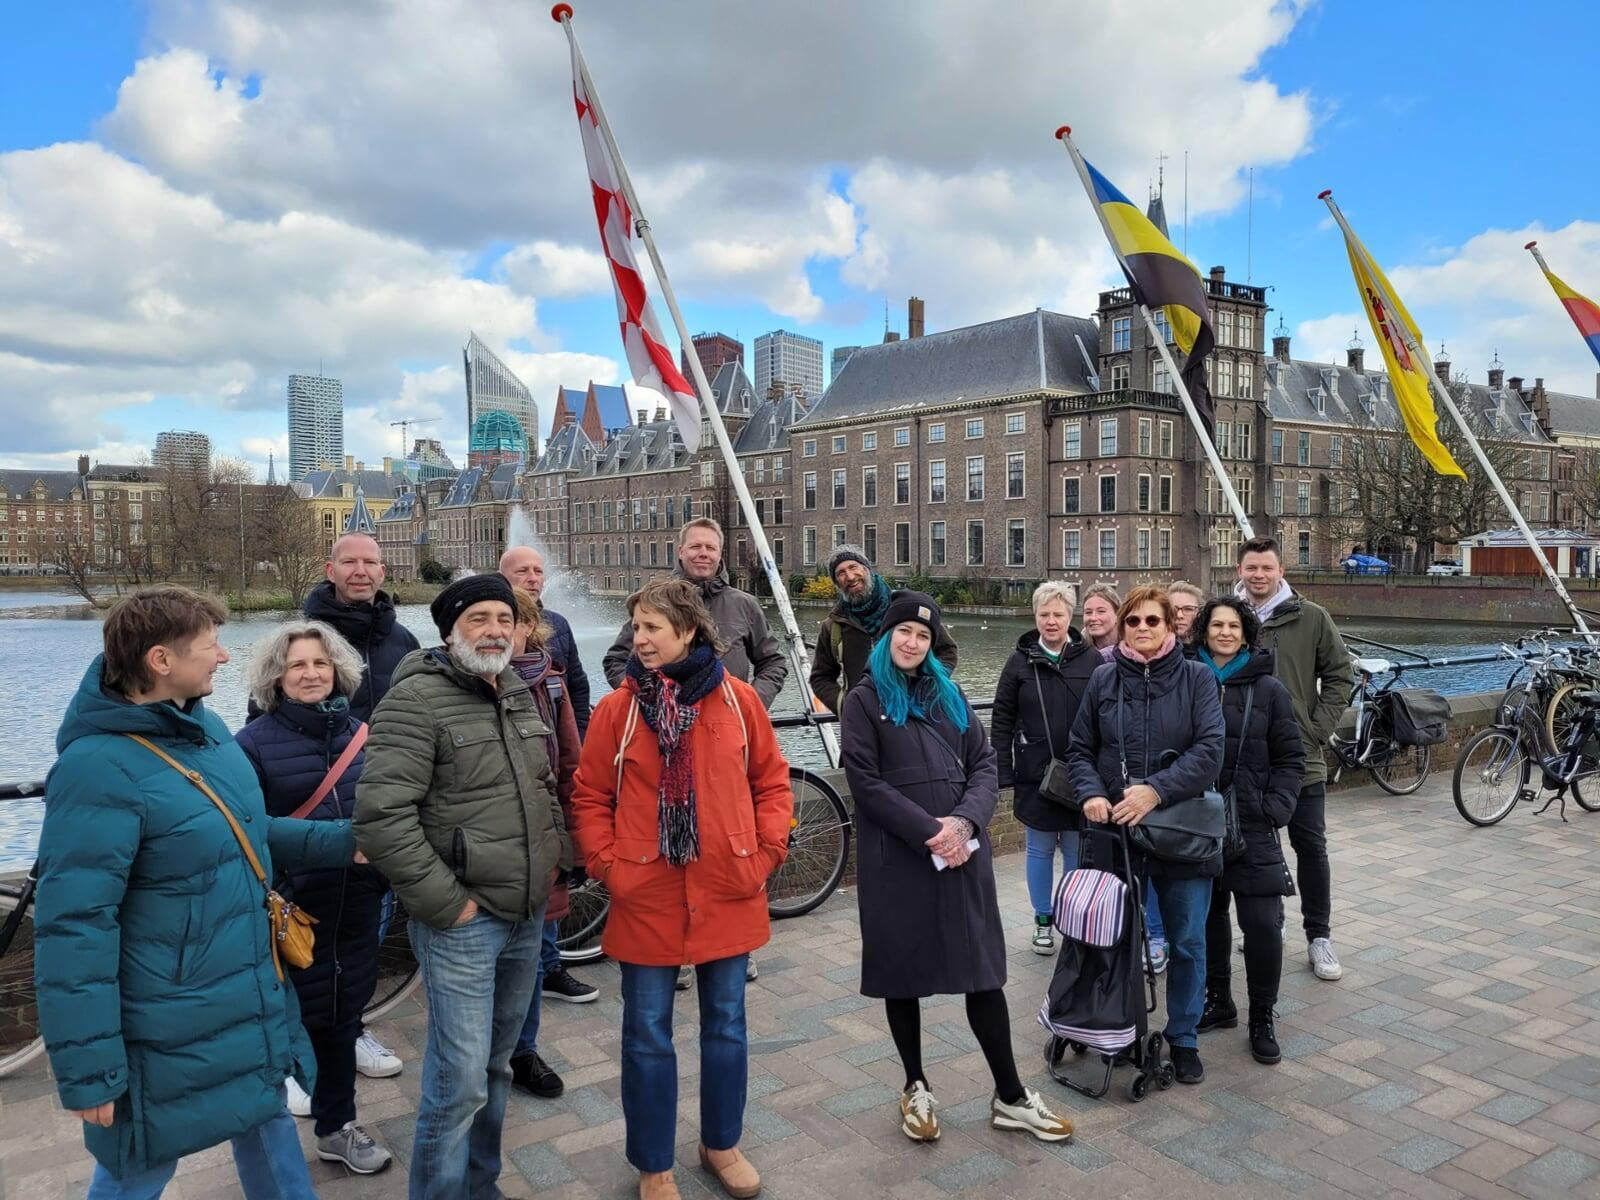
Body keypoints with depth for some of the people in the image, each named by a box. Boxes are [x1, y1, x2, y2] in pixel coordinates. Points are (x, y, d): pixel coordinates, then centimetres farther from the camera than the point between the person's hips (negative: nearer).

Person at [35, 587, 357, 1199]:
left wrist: (344, 841, 4)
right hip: (169, 1034, -7)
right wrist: (88, 1069, -22)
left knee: (267, 1122, 25)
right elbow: (74, 929, -25)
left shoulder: (205, 725, 1)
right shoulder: (101, 768, -26)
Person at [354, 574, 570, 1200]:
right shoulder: (418, 699, -14)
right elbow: (381, 816, -22)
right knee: (459, 1084, -3)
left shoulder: (519, 694, 9)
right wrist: (446, 903, -18)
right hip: (463, 921, -7)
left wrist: (555, 859, 12)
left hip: (528, 914, 7)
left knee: (496, 1065, 20)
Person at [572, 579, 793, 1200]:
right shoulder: (616, 708, -5)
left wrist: (767, 853, -3)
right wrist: (608, 866, -7)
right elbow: (590, 798, 1)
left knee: (726, 1024, 17)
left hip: (727, 892, 1)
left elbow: (771, 781, 4)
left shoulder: (737, 698, -4)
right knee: (647, 1034, 10)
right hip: (646, 898, -1)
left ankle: (722, 1144, 39)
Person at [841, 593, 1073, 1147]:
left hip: (962, 852, 3)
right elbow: (866, 782, -8)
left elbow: (985, 764, 7)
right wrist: (928, 832, -15)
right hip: (896, 858, -3)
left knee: (983, 970, 4)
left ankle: (1009, 1096, 16)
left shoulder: (949, 695, 13)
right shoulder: (864, 699, 1)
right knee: (902, 972, 8)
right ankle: (916, 1088, 25)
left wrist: (965, 821, -11)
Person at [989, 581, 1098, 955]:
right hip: (1035, 777, 1)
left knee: (1076, 851, 9)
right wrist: (1003, 773, -3)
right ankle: (1043, 922, 27)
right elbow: (1002, 721, 2)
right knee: (1040, 850, 12)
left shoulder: (1091, 659, -2)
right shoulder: (1021, 660, 0)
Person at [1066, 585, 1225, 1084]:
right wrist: (1092, 794, -12)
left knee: (1187, 942, 9)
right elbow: (1080, 750, 6)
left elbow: (1209, 750, -13)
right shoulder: (1104, 679, 3)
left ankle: (1183, 1039, 27)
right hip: (1115, 828, 2)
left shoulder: (1196, 678, -3)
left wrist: (1157, 789, -24)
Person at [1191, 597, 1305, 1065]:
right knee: (1207, 915, 12)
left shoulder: (1268, 689, 0)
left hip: (1251, 826, -2)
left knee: (1263, 923, -4)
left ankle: (1262, 1019, 14)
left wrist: (1275, 808, -8)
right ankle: (1218, 1002, 30)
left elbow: (1291, 757, 3)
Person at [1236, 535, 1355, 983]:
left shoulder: (1312, 618, -2)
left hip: (1301, 758, 0)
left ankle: (1319, 936, 21)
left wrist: (1319, 727, -4)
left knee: (1311, 847, 7)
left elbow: (1340, 675, 3)